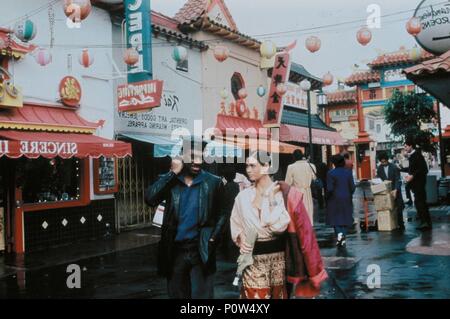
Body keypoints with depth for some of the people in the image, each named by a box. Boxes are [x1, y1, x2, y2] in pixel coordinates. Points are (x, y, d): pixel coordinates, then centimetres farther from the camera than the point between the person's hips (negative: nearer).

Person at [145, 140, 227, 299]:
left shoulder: (213, 182, -2)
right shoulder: (169, 180, 1)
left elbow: (221, 213, 4)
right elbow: (150, 199, -16)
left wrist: (212, 238, -8)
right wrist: (172, 173, -16)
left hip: (201, 250, -2)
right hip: (175, 250, 2)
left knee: (202, 295, 2)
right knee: (176, 294, 15)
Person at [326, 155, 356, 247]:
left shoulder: (331, 173, -11)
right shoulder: (348, 172, -1)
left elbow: (329, 188, -15)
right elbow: (352, 187, -1)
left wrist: (328, 195, 3)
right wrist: (349, 195, 15)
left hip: (335, 199, -3)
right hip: (346, 199, 3)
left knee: (335, 218, 7)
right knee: (345, 219, 10)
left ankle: (339, 233, -16)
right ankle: (343, 240, 11)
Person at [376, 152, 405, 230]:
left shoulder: (394, 167, -7)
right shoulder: (379, 169, 3)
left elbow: (398, 180, -12)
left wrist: (396, 190, -24)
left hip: (395, 190, -2)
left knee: (398, 207, 0)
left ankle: (400, 224, 9)